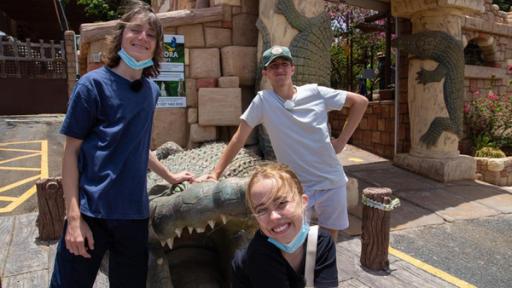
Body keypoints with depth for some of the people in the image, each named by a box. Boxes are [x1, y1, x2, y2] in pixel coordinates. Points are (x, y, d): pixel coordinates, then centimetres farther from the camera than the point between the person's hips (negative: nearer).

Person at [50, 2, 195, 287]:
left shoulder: (151, 90, 8)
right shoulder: (94, 83, -7)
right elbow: (72, 151, -7)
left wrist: (169, 176, 23)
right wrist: (74, 216, -12)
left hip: (134, 212, 5)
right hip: (91, 210, -5)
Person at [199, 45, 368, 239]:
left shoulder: (315, 93, -7)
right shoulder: (262, 100, -9)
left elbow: (360, 102, 2)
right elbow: (240, 138, -5)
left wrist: (342, 140, -2)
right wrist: (215, 173, -8)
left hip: (332, 182, 2)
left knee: (329, 240, 15)